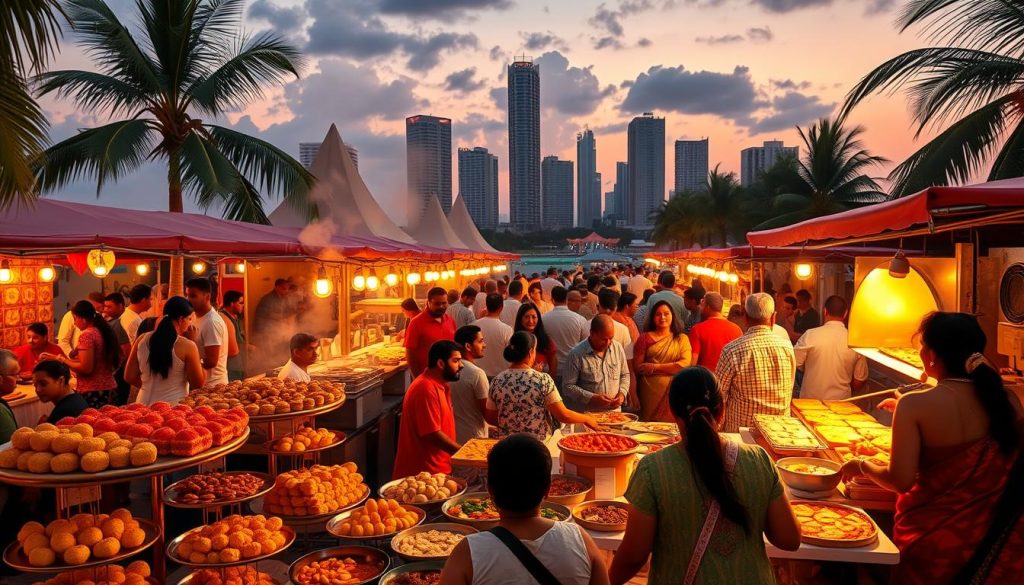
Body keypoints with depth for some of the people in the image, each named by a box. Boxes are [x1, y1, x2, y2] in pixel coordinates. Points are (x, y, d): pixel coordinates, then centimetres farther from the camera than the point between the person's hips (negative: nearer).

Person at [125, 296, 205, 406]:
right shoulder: (187, 346, -13)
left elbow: (129, 377, 7)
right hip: (174, 406, -5)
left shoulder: (142, 340, 1)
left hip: (144, 404, 5)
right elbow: (198, 384, -7)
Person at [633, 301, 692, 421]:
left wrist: (655, 367, -9)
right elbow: (637, 367, -2)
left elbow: (685, 364, -6)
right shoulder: (645, 338, 6)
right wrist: (673, 367, -4)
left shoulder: (682, 338, 8)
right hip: (651, 393, 0)